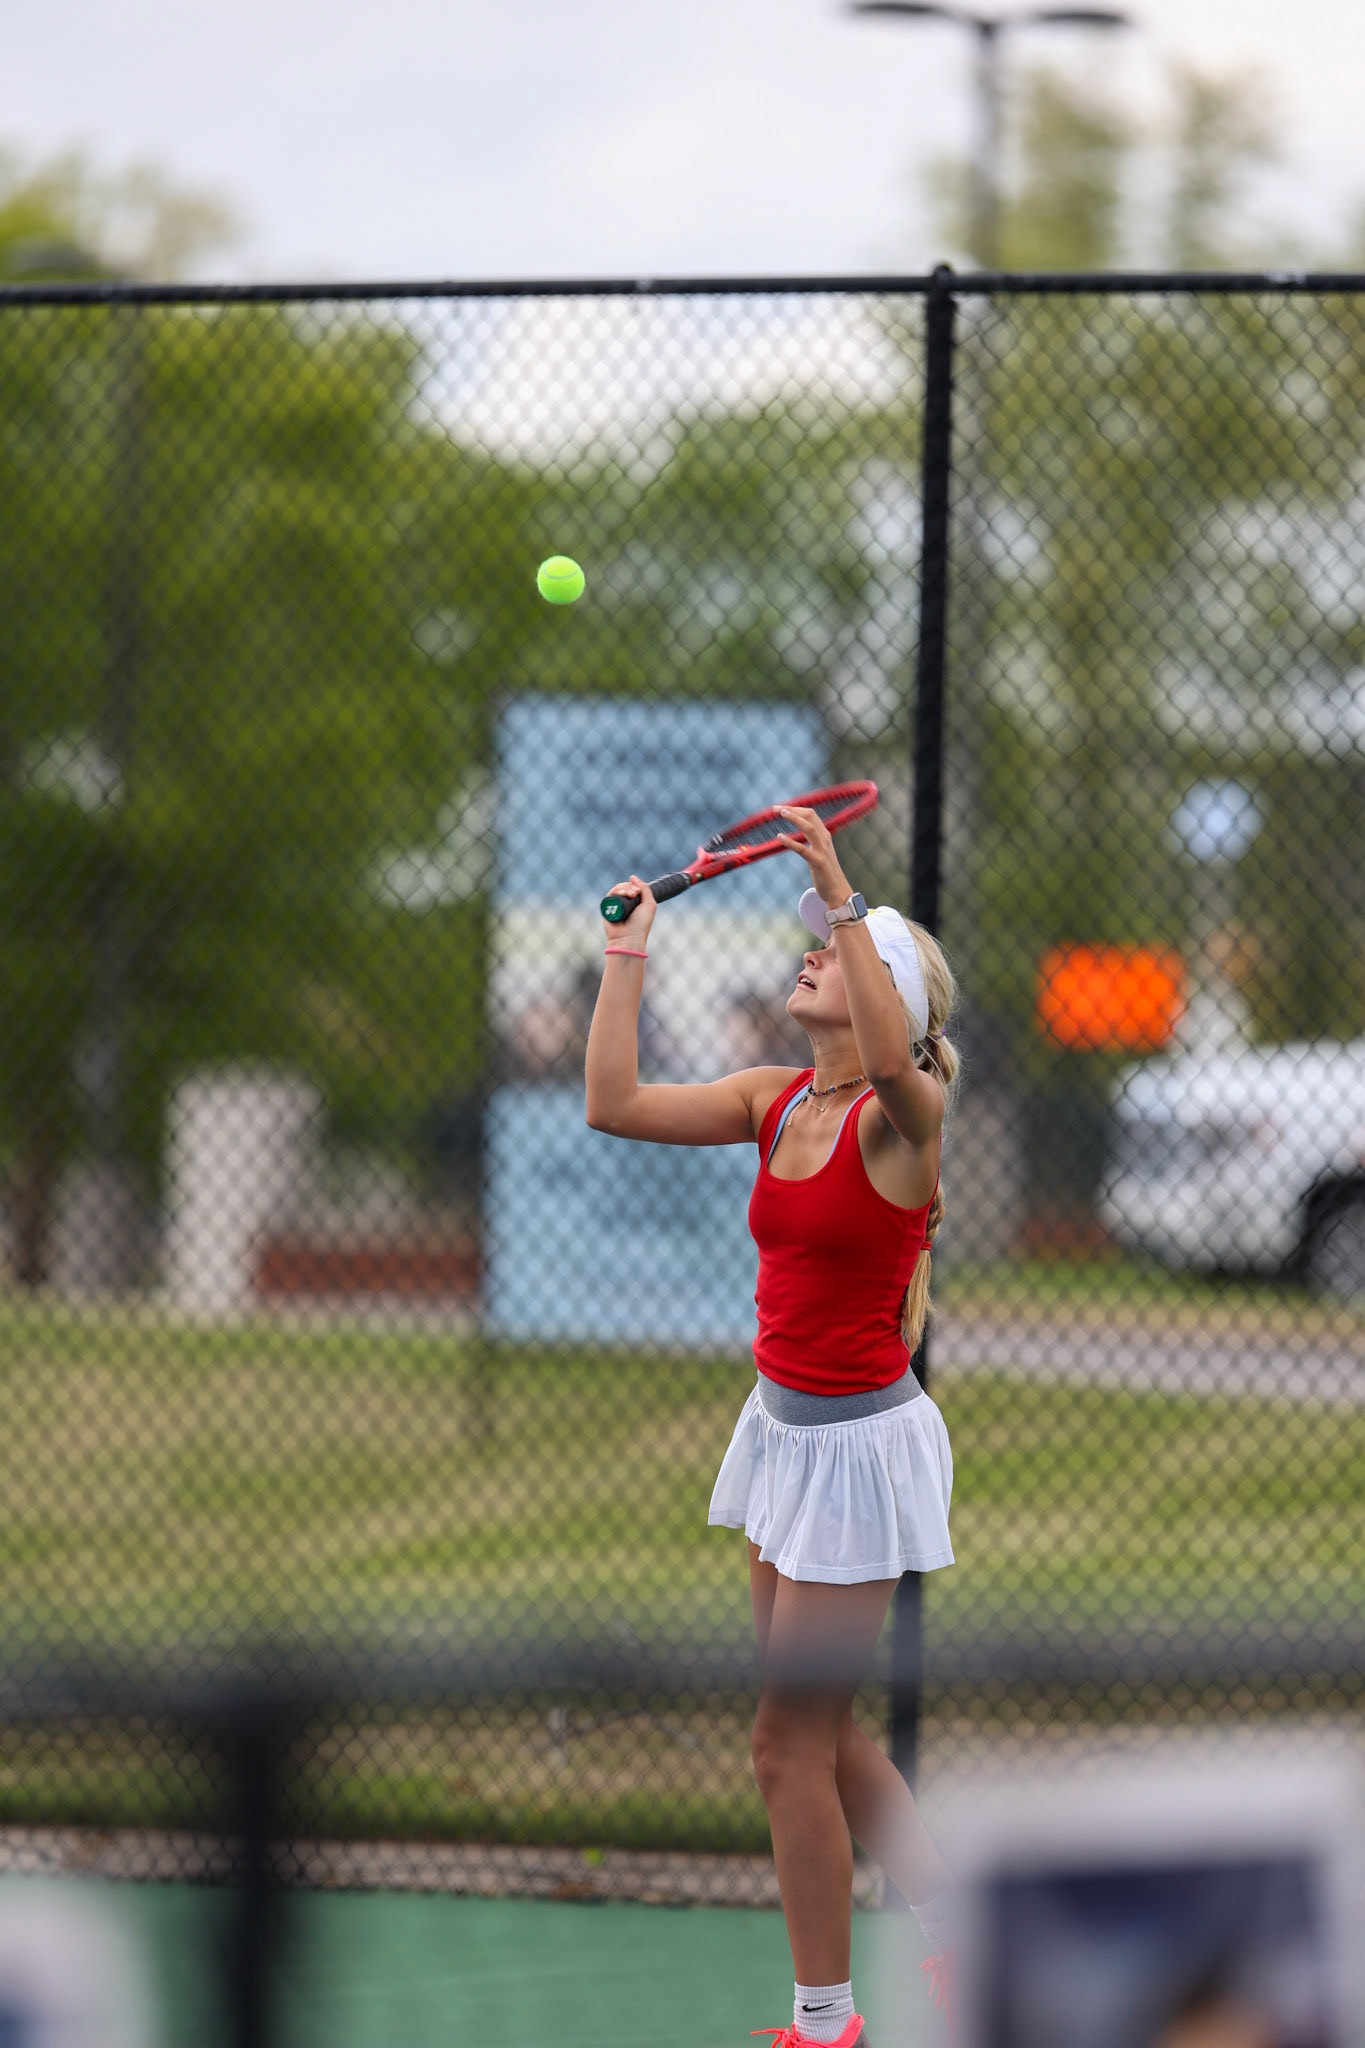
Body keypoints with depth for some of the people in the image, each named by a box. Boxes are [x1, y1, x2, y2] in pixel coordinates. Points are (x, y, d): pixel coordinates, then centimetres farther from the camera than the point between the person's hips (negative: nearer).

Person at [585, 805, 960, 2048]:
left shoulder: (901, 1114, -15)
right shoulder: (776, 1102, 4)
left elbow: (895, 1060, -40)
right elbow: (614, 1105, -1)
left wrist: (842, 895, -41)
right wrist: (630, 950, -1)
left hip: (860, 1442, -8)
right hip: (786, 1429, 8)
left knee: (790, 1744, -2)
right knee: (821, 1728, 17)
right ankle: (956, 1929, 33)